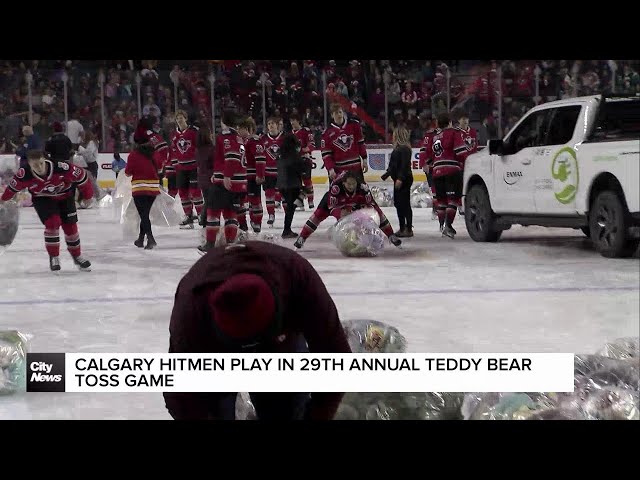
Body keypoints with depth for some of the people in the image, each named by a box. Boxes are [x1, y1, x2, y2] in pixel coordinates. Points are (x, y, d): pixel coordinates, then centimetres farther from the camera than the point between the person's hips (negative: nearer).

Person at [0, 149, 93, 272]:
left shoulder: (61, 168, -36)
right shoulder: (24, 175, -31)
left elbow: (81, 175, -22)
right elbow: (13, 186, -10)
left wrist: (87, 195, -8)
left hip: (65, 196, 1)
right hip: (43, 199, -1)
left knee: (70, 226, 2)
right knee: (52, 223, -19)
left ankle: (77, 256, 23)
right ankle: (54, 257, -2)